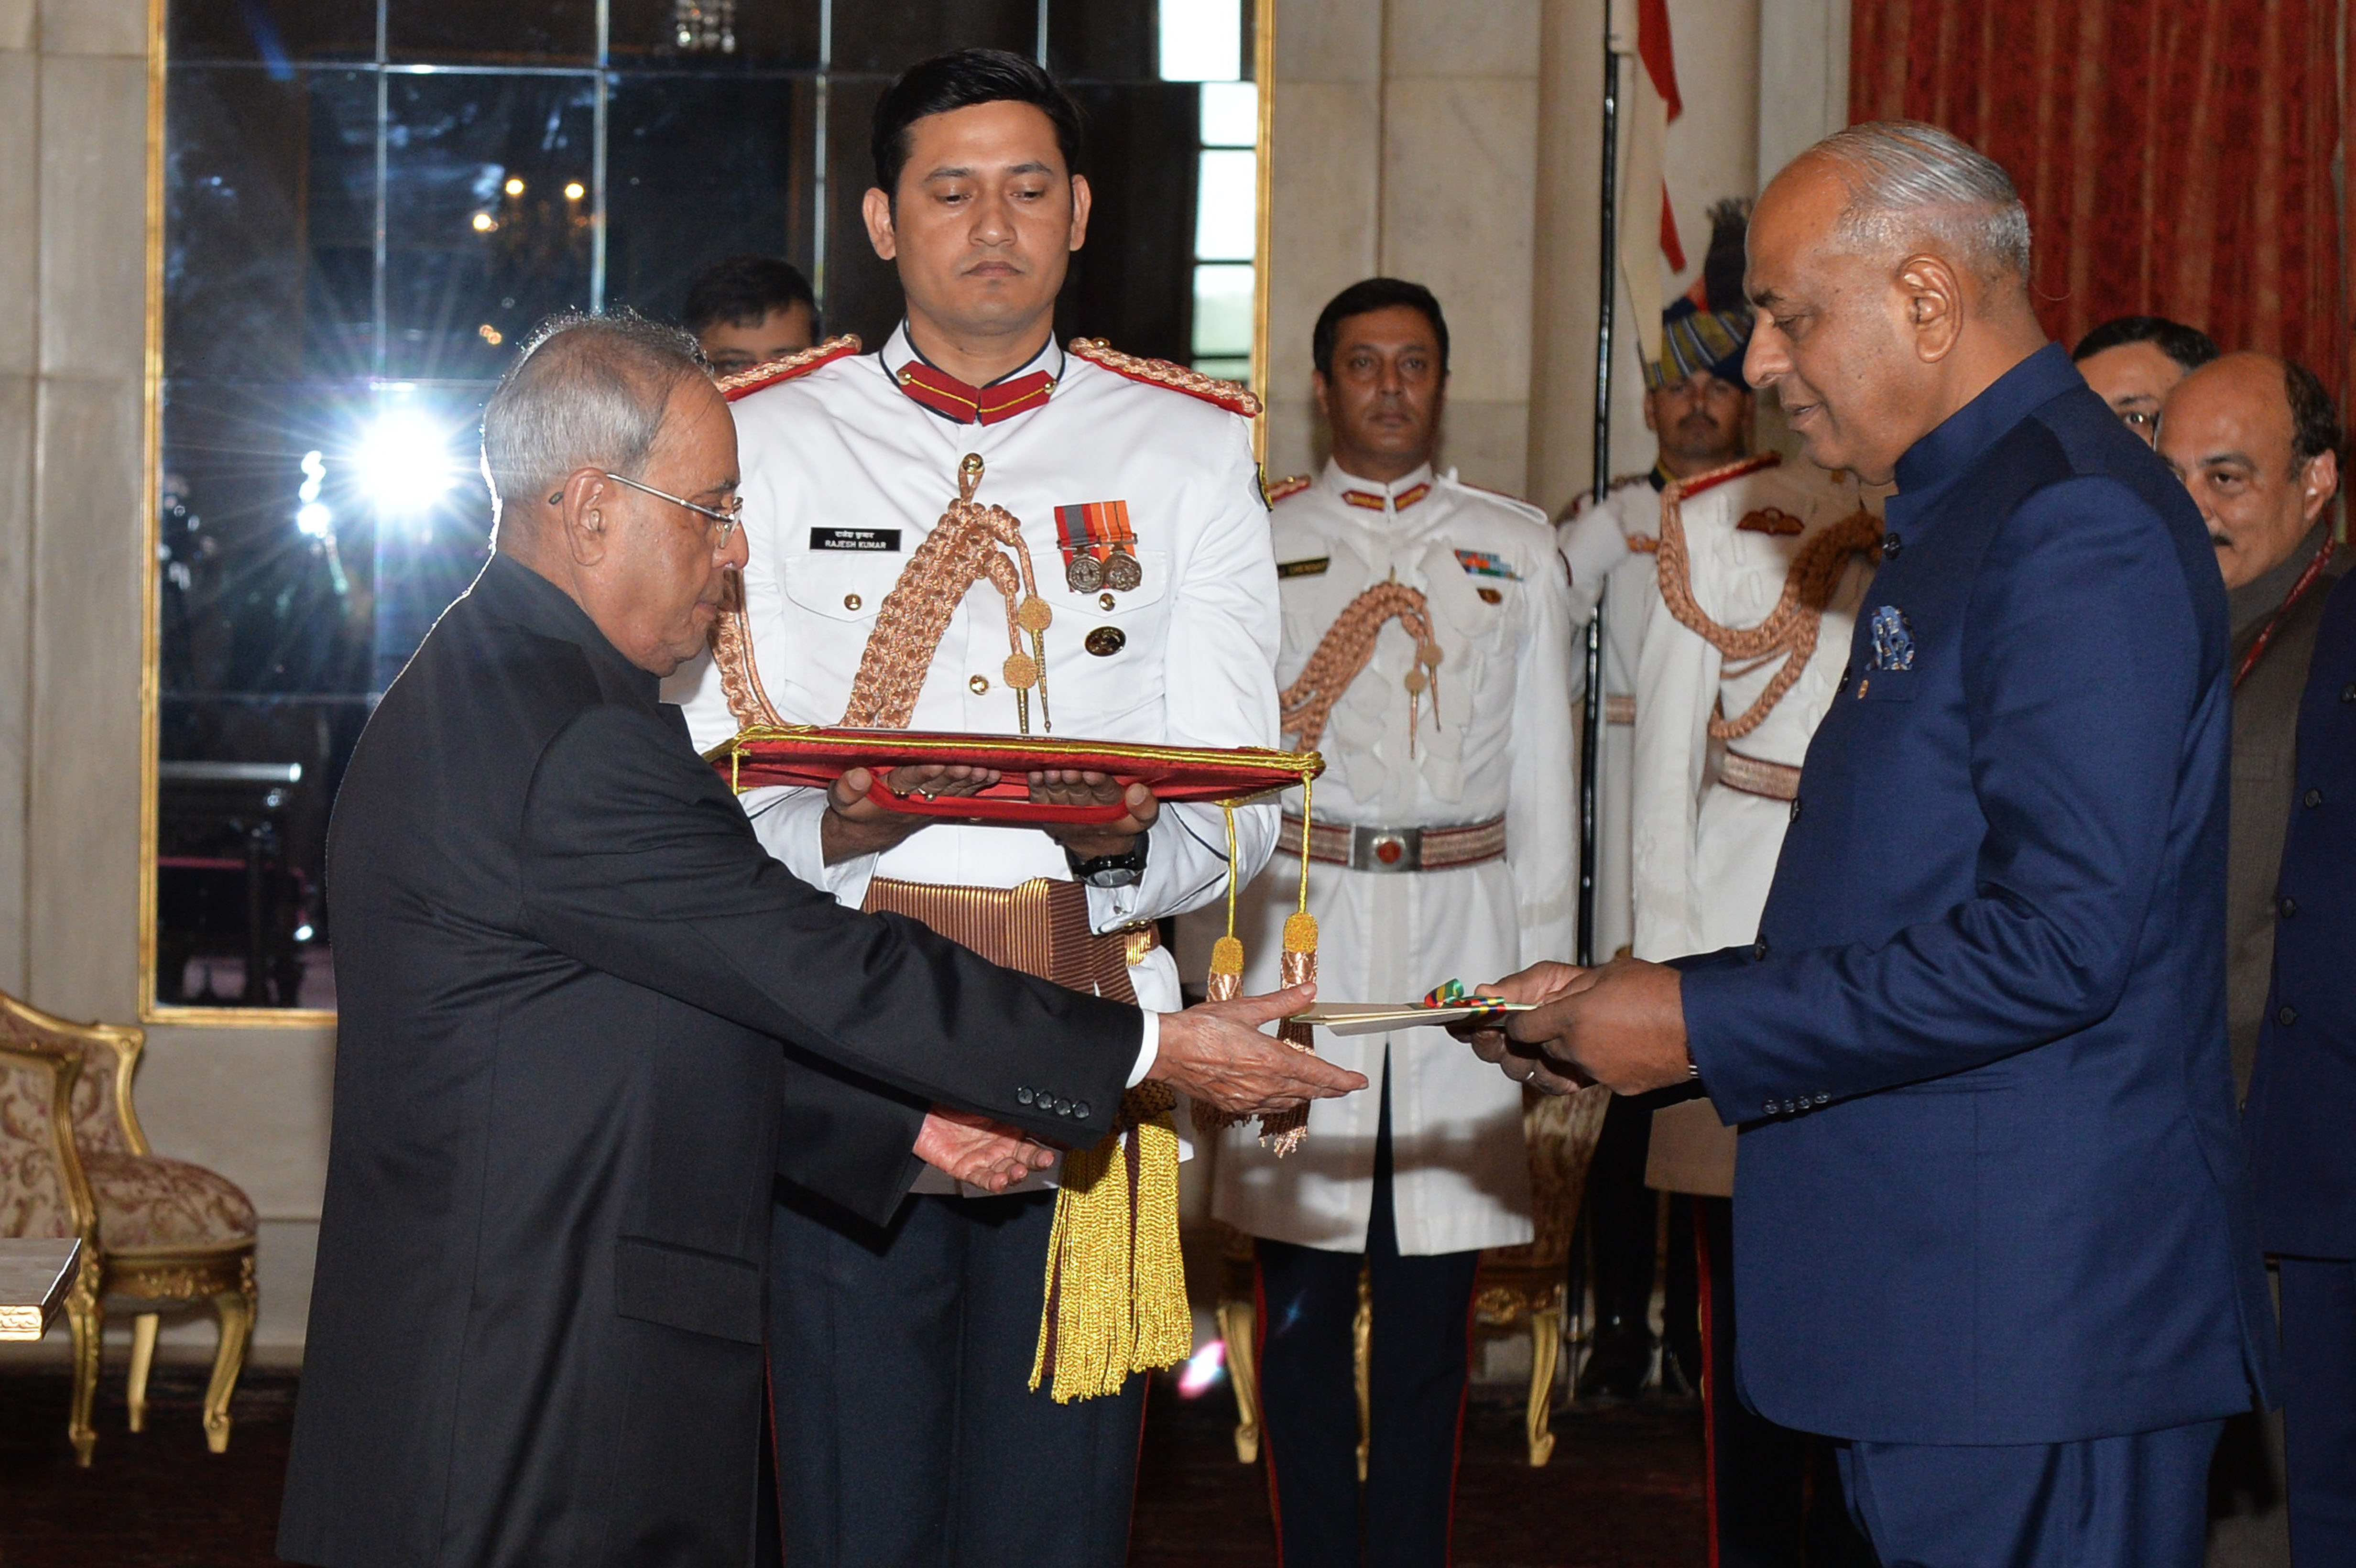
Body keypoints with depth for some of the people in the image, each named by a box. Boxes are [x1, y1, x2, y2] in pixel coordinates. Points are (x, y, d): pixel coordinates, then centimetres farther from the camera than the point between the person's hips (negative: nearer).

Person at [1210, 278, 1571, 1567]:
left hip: (1462, 926, 1)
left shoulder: (1516, 549, 13)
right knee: (1300, 1289, -1)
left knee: (1433, 1290, 3)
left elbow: (1544, 772, 12)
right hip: (1299, 919, -1)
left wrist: (1545, 971, 5)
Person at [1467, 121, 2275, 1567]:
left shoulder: (2078, 524, -14)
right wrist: (1638, 1012, 12)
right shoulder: (1961, 515, 19)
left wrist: (1700, 1026, -15)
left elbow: (2057, 941, -22)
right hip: (1932, 1287, 10)